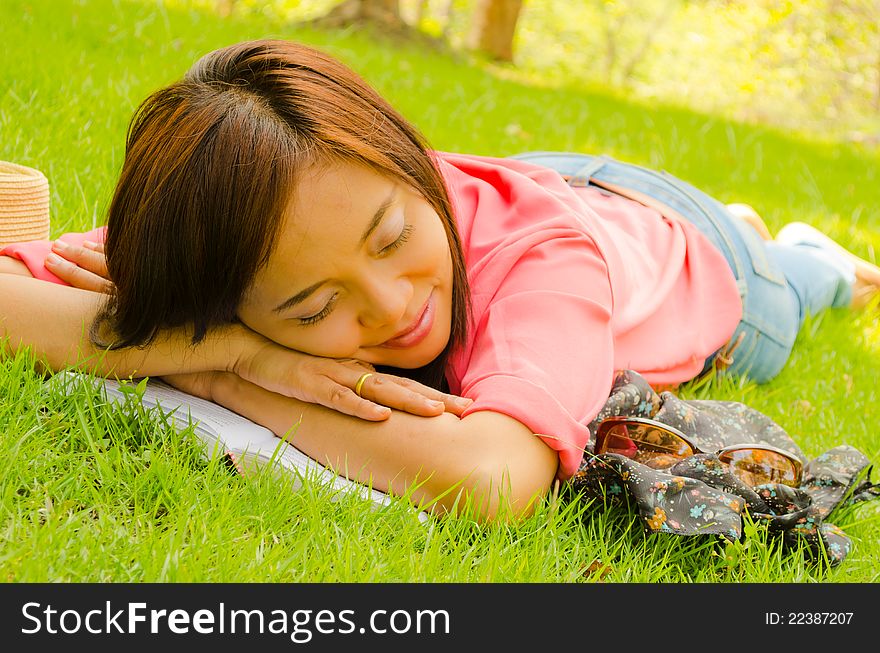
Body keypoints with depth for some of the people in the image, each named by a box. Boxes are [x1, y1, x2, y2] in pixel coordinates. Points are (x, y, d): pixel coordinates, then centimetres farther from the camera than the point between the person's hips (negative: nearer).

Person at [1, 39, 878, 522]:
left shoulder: (541, 248, -53)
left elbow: (490, 482, -69)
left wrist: (208, 378, -59)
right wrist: (239, 347, -59)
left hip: (688, 253, -2)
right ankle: (746, 218, 66)